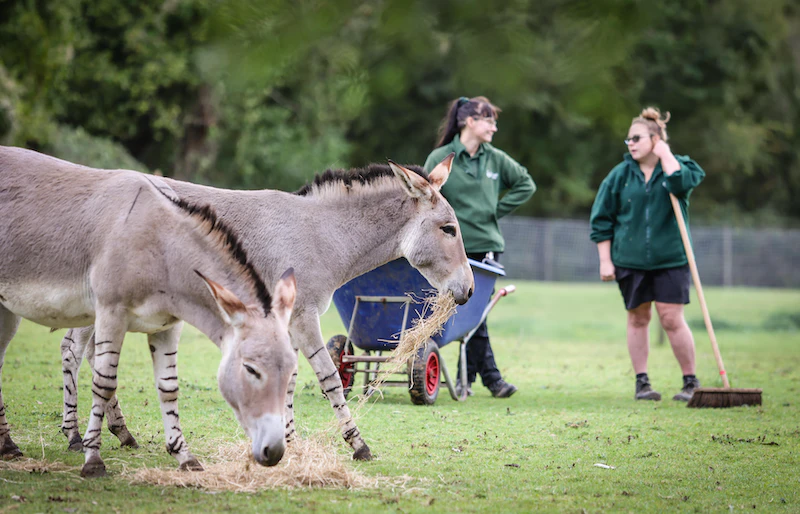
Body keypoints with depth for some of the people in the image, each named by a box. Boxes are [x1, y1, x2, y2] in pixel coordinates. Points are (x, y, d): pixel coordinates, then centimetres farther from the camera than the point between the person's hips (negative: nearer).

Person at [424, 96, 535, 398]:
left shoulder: (495, 159, 8)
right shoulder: (440, 159, -2)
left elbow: (526, 184, 19)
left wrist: (498, 209, 8)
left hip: (487, 246, 3)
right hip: (453, 248, -3)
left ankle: (468, 376, 8)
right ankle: (490, 377, 4)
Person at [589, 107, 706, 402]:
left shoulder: (679, 166, 1)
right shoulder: (621, 174, 5)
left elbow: (680, 183, -26)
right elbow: (601, 219, 7)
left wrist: (665, 154, -12)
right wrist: (605, 260, 1)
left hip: (670, 258, -2)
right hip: (630, 260, 2)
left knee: (672, 319, -7)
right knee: (638, 318, 7)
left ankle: (691, 381, 5)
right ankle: (642, 382, 15)